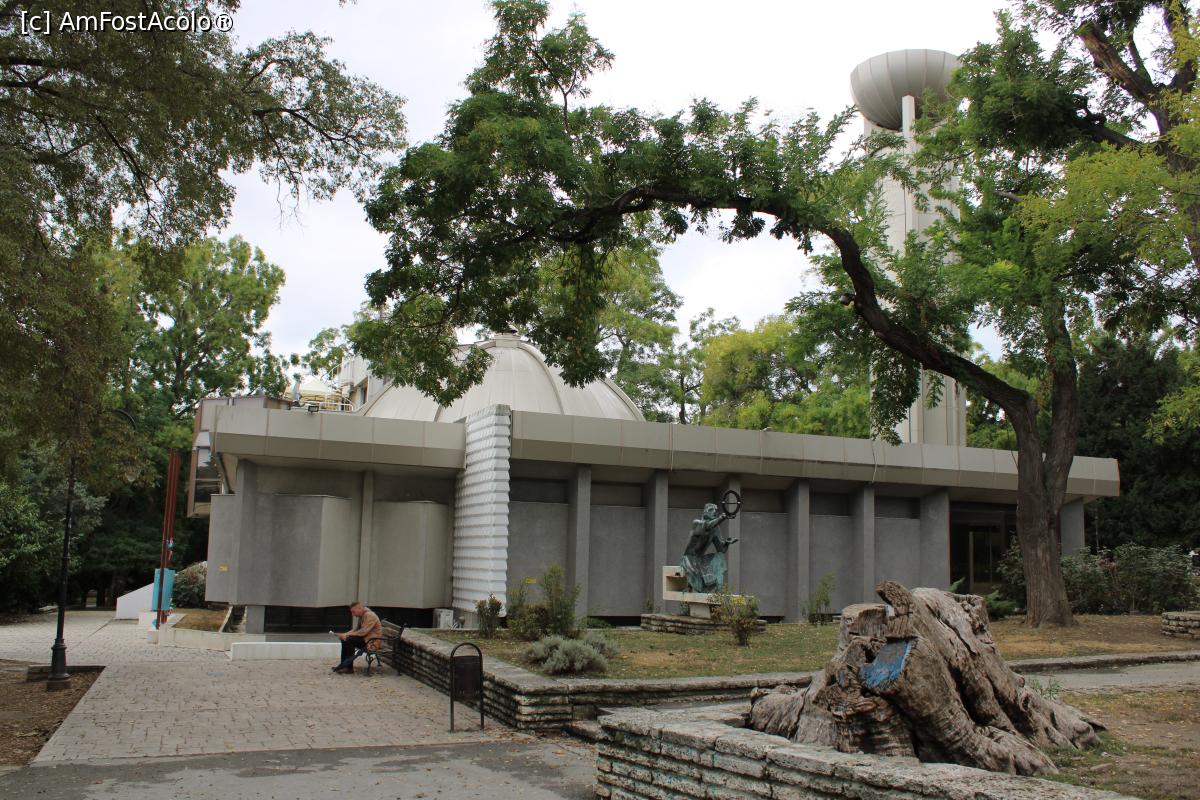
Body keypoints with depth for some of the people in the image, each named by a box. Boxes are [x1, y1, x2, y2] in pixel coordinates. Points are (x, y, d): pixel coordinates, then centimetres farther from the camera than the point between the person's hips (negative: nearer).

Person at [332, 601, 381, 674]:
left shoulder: (370, 615, -19)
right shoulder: (361, 616, 11)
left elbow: (363, 632, -26)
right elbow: (356, 629, 12)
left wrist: (347, 635, -21)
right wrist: (345, 634, -5)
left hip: (372, 639, -10)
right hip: (365, 637, 10)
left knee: (350, 640, -24)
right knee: (344, 640, 1)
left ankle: (349, 668, -19)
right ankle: (343, 664, 0)